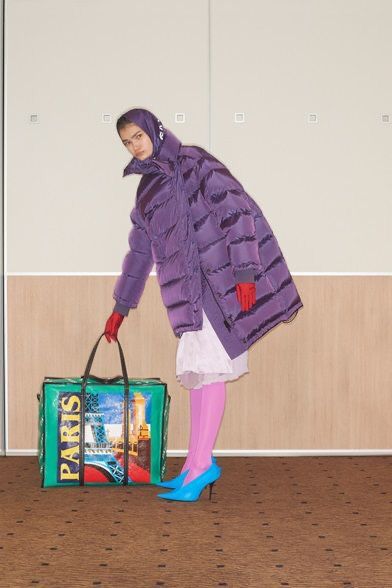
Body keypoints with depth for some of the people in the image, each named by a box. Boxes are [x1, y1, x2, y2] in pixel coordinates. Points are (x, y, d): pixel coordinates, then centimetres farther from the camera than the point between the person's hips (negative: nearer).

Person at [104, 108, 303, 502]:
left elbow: (236, 209, -13)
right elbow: (140, 251, 27)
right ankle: (200, 464, 10)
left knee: (207, 369, -11)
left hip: (216, 280, -8)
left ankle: (198, 467, -12)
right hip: (191, 290, 8)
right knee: (195, 370, 6)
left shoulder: (192, 163, -3)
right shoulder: (148, 188, 20)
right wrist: (120, 308, 30)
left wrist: (246, 272, -21)